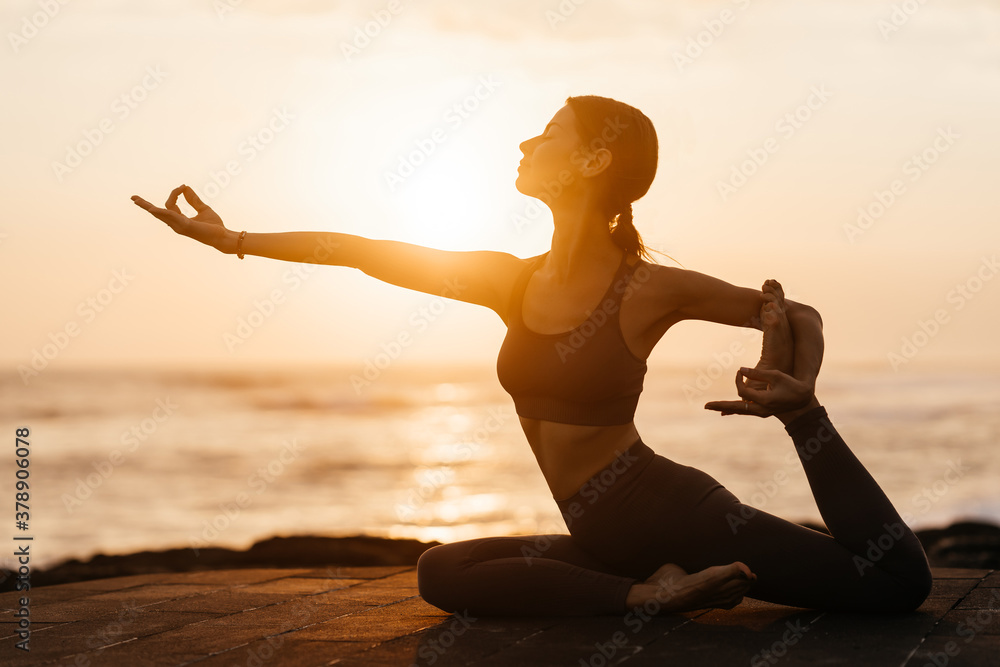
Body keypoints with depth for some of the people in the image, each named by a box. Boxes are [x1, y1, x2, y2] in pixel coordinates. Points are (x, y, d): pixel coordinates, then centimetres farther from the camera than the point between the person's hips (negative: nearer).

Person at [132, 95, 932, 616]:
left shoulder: (650, 290, -10)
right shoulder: (512, 281, 4)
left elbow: (797, 314, 0)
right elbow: (366, 253, 8)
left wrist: (799, 398, -22)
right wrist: (233, 238, 11)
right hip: (602, 539, 6)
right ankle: (645, 594, -4)